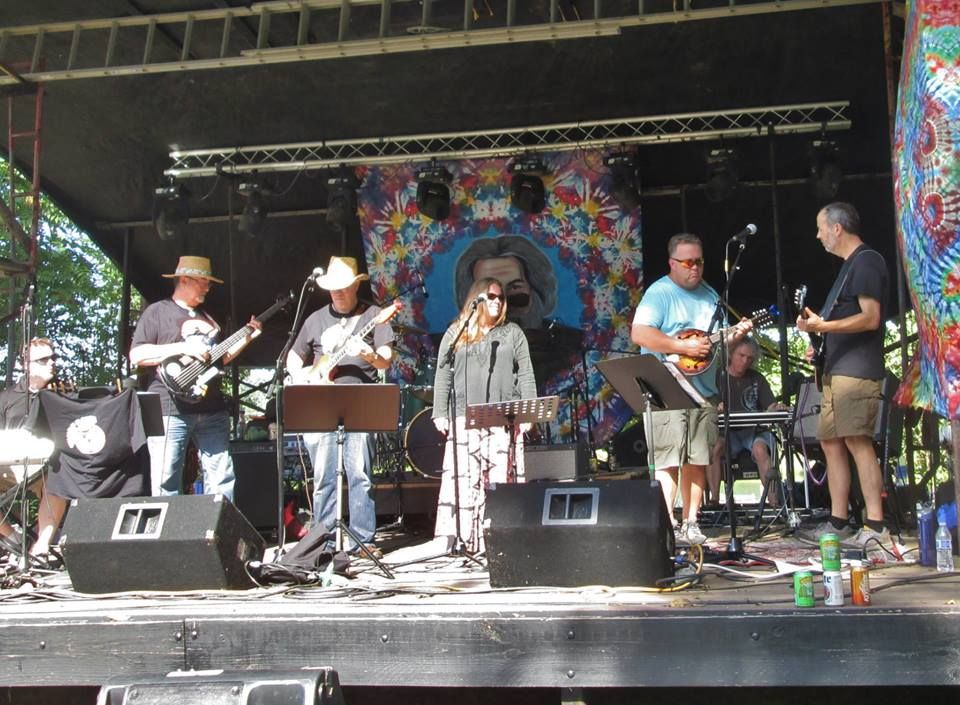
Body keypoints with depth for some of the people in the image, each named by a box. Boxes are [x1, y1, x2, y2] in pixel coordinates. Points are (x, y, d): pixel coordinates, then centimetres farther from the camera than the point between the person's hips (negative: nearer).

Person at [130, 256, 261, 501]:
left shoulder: (206, 316, 23)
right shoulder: (157, 311, 2)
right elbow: (136, 355, -8)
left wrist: (246, 338, 15)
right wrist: (183, 347, -15)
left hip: (212, 410, 6)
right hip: (171, 409, -6)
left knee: (222, 479, 3)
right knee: (166, 483, -6)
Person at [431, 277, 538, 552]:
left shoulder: (512, 333, 14)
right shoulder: (456, 333, 13)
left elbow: (525, 375, 9)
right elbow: (443, 376, 9)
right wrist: (440, 413, 1)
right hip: (465, 418, 0)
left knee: (502, 477, -4)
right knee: (462, 476, -5)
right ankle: (452, 536, -4)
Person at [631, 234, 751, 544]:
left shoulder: (709, 295, 17)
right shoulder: (659, 293, -7)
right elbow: (639, 334, -19)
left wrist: (735, 334, 1)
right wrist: (684, 346, -21)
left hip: (704, 390, 7)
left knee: (697, 460, 7)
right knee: (668, 461, -9)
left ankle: (690, 523, 14)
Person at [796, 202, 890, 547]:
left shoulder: (866, 261, -8)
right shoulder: (849, 266, 22)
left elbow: (871, 318, -18)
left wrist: (822, 325, -24)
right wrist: (821, 341, 18)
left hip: (856, 370, -11)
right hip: (837, 369, 11)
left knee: (856, 441, -15)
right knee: (831, 441, 10)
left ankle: (875, 525, -16)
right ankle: (838, 522, 15)